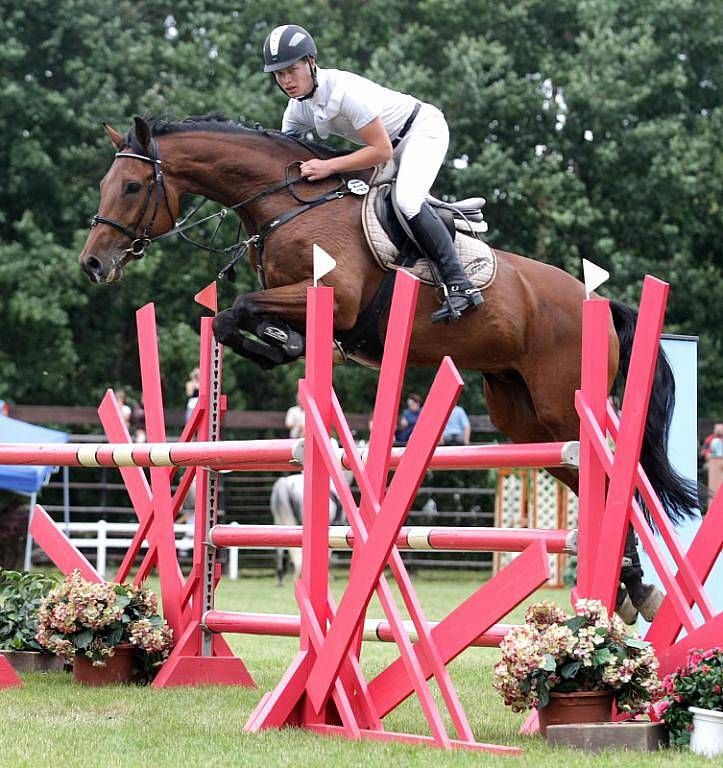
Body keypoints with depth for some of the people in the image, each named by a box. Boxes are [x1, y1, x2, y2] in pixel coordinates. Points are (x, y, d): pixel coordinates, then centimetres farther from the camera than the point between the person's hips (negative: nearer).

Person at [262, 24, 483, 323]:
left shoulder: (344, 90, -33)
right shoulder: (298, 108, -7)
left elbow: (382, 151, -32)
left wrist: (329, 166, -36)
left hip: (424, 129, -10)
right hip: (390, 141, 10)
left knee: (406, 200, -31)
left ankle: (459, 285, -30)